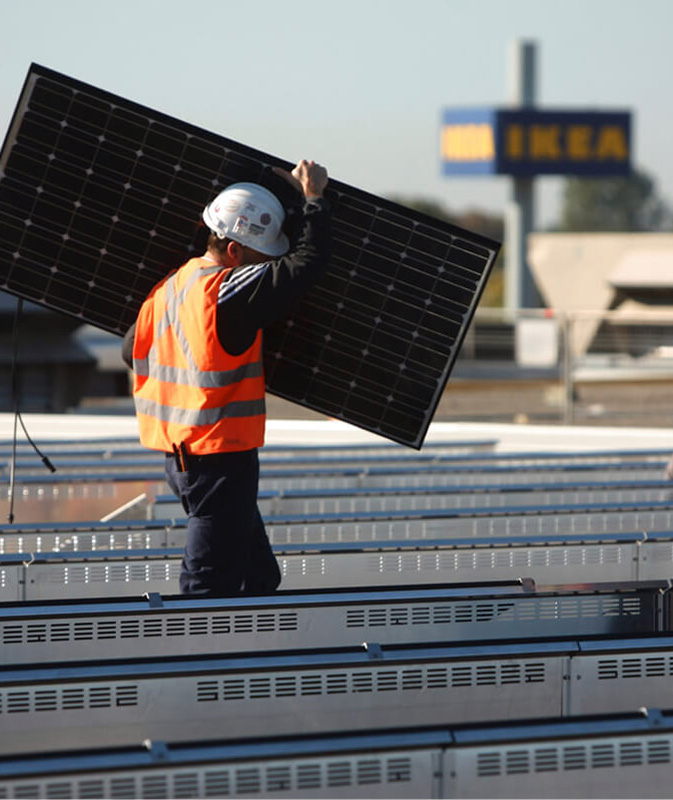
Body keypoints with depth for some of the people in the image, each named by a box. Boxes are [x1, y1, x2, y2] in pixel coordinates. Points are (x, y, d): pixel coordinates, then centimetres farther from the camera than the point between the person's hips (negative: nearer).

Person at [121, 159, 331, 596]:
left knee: (259, 577, 18)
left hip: (182, 457, 10)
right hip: (222, 459, -10)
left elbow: (133, 350, 19)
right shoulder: (231, 291, -19)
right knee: (210, 589, -6)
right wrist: (314, 197, -5)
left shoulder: (170, 287, 9)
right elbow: (309, 261, -19)